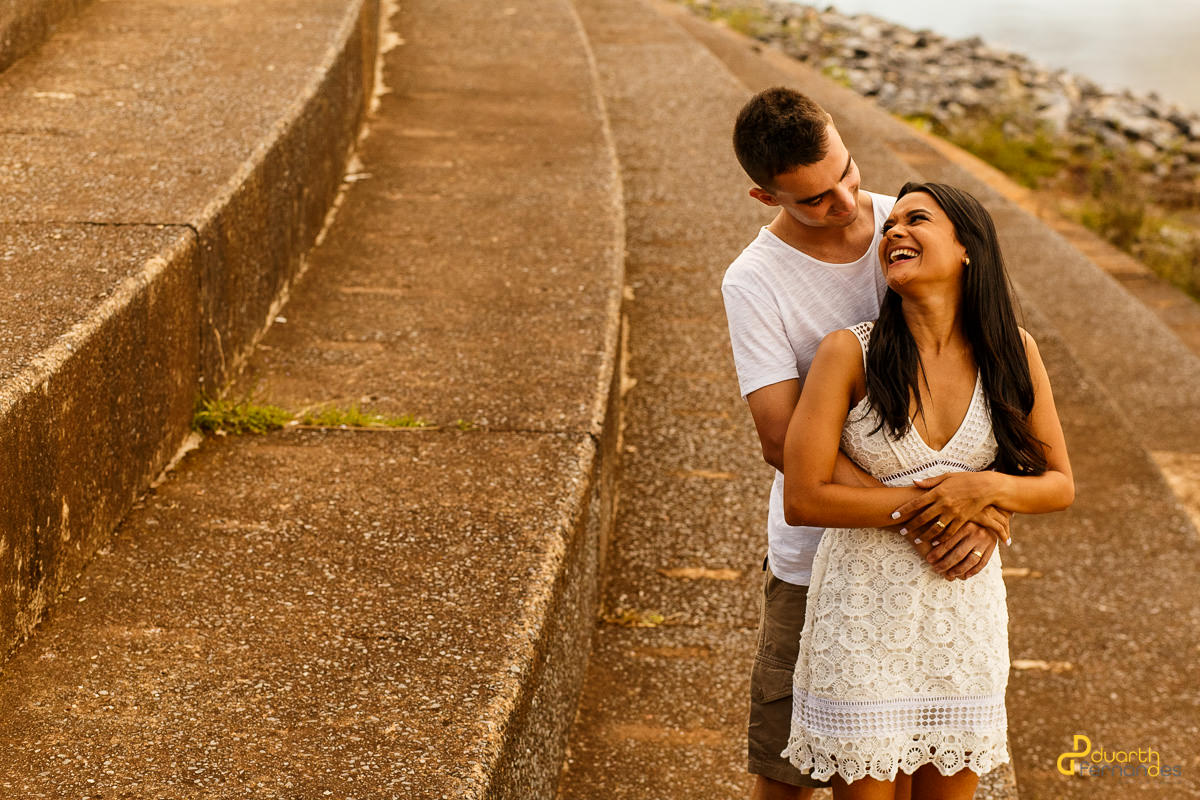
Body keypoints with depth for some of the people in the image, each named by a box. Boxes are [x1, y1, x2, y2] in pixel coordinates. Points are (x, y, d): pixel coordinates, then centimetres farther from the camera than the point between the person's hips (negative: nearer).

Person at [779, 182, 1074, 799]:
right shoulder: (849, 354, -13)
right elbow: (803, 499, -16)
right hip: (865, 608, -3)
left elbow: (1059, 486, 2)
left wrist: (984, 487, -17)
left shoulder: (1011, 352, -4)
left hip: (964, 609, 3)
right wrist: (922, 504, -17)